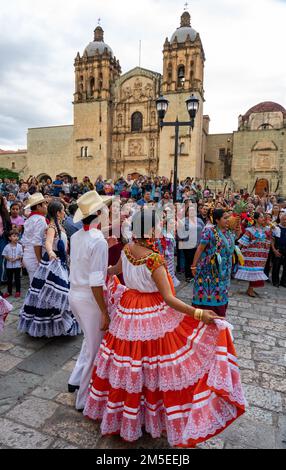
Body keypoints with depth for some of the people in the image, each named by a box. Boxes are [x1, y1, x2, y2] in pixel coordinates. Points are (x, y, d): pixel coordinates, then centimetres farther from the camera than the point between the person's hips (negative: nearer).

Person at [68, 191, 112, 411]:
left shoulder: (76, 236, 3)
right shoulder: (98, 241, -22)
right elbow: (96, 282, -24)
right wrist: (105, 312, -18)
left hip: (75, 294, 8)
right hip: (90, 298, -8)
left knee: (91, 341, 28)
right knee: (95, 348, 10)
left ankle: (76, 381, 42)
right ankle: (85, 399, 26)